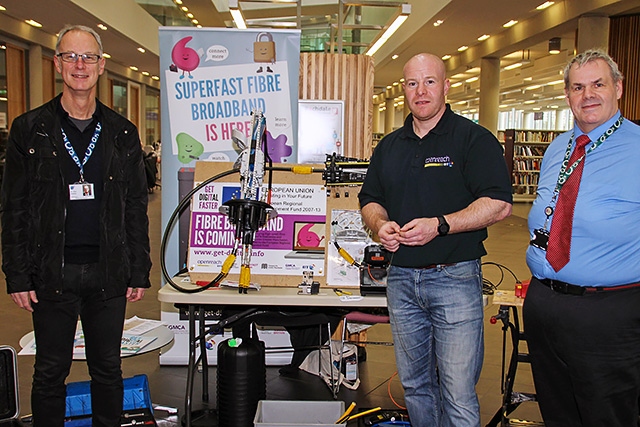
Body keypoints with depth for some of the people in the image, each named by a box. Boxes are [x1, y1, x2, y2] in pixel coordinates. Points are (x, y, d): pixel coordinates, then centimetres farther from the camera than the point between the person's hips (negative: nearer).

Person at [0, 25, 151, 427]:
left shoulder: (123, 134, 6)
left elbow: (136, 209, 7)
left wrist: (139, 272, 3)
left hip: (109, 272, 1)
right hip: (52, 273, -1)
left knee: (108, 368, 12)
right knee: (51, 371, 10)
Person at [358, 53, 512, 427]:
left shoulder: (474, 139, -4)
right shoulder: (389, 146, 14)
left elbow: (499, 204, -11)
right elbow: (370, 200, 18)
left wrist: (440, 225, -21)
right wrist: (380, 224, -5)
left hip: (455, 279, -5)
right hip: (401, 280, 6)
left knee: (458, 395, -1)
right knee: (414, 384, 16)